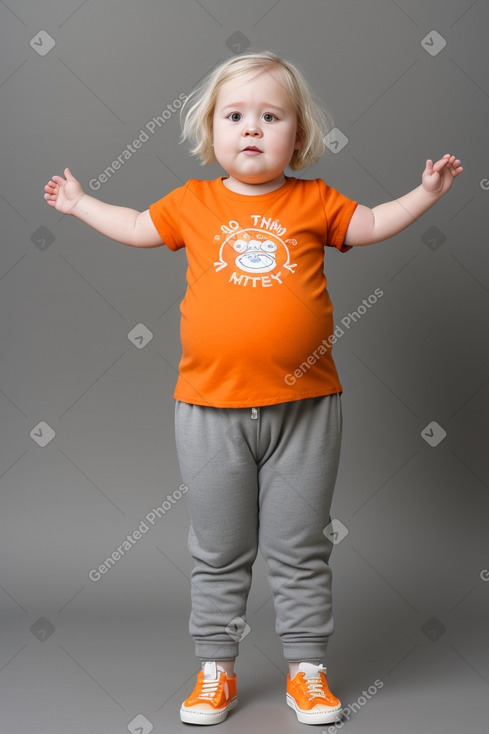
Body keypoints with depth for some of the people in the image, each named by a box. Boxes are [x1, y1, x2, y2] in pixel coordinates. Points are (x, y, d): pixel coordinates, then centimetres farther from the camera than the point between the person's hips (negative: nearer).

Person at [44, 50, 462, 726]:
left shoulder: (313, 201, 5)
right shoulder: (193, 202, 6)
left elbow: (371, 226, 18)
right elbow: (137, 229, 22)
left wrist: (426, 191, 9)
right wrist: (79, 203, 28)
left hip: (304, 408, 0)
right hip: (211, 408, 1)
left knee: (300, 550, 10)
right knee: (218, 551, 12)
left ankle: (306, 669, 25)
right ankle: (216, 670, 27)